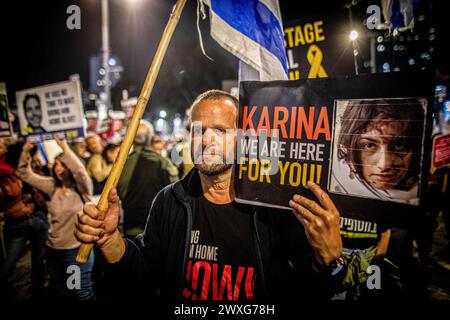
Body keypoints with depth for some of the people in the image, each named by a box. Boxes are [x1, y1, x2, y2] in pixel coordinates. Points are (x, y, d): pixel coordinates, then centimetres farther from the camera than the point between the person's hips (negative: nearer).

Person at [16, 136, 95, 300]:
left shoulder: (83, 188, -13)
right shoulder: (53, 186, 3)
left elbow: (80, 171, -34)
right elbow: (26, 175, 5)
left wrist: (65, 148, -32)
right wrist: (25, 153, -10)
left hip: (77, 250, -6)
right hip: (53, 250, 6)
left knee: (83, 294, 7)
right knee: (62, 293, 23)